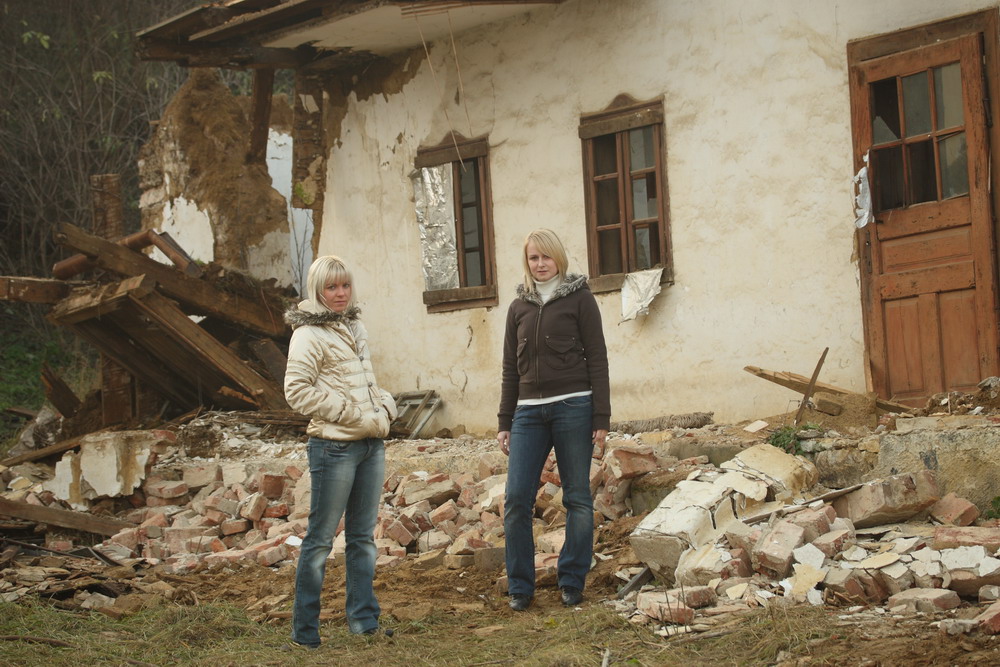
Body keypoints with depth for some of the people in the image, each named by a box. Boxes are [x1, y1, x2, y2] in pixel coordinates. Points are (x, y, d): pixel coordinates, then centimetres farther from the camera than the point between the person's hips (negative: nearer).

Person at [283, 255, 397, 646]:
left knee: (363, 536, 12)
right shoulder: (309, 334, -8)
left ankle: (364, 620, 20)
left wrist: (385, 409, 3)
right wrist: (356, 417, -16)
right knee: (321, 538, -2)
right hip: (334, 447, -7)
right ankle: (304, 630, 5)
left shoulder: (355, 328, 15)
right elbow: (297, 390, -17)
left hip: (371, 444, 7)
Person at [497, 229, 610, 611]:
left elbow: (597, 360, -1)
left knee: (577, 497, 2)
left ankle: (572, 583, 12)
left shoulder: (579, 299, 2)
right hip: (529, 411, 3)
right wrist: (504, 423, 12)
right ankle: (520, 586, 4)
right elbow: (510, 369, 16)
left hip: (573, 406, -3)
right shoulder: (519, 307, 14)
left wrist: (601, 419, -6)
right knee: (516, 499, -5)